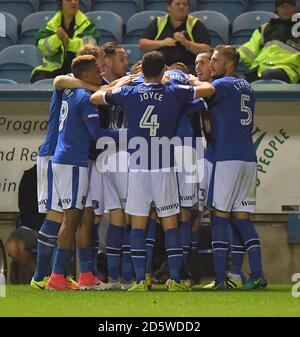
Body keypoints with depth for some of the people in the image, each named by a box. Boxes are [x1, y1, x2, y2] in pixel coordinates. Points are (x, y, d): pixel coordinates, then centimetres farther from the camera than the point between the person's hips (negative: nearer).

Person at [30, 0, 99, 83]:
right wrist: (56, 38, -27)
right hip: (53, 69, 2)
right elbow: (43, 47, -6)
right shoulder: (52, 24, 7)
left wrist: (68, 41, -31)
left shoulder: (86, 23, 2)